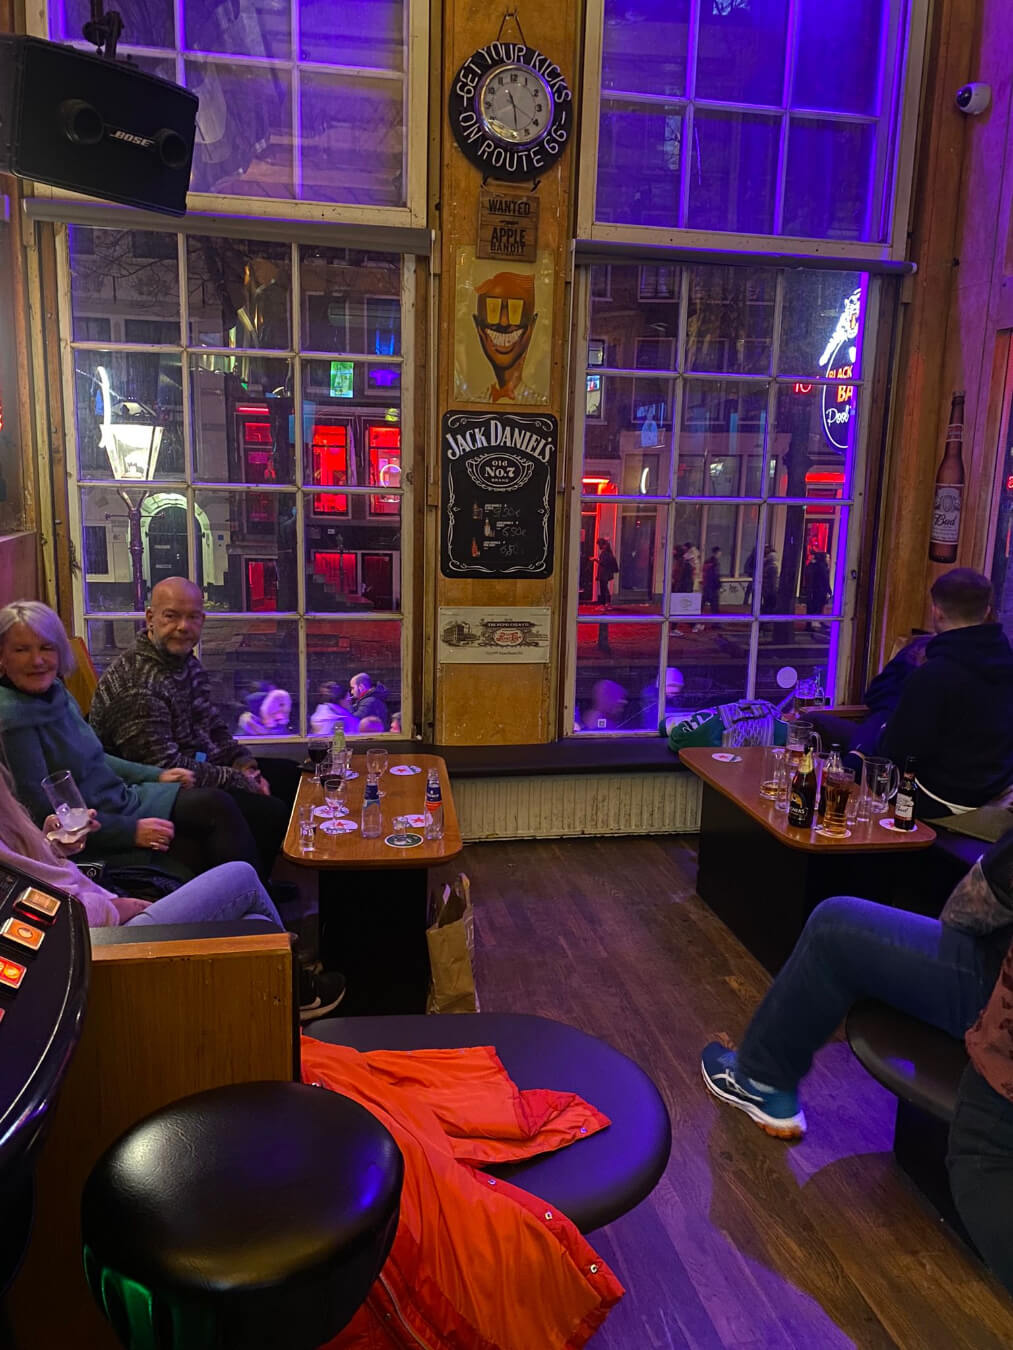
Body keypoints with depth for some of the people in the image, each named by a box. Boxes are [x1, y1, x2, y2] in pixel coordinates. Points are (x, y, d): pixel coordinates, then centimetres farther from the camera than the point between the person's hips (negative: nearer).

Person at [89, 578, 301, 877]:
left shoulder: (187, 663, 7)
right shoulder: (135, 685, -24)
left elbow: (214, 726, 17)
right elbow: (164, 767, -26)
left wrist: (243, 764, -1)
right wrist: (239, 782, -19)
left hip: (200, 765, 11)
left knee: (291, 774, 15)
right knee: (271, 813, -25)